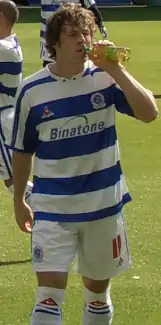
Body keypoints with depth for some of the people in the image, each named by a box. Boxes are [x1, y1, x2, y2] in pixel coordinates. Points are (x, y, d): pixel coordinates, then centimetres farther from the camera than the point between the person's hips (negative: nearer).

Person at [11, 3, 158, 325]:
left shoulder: (105, 78, -6)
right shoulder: (31, 91, -7)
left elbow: (149, 113, -19)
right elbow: (22, 151, 5)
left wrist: (115, 69, -24)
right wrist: (18, 200, 11)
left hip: (103, 203, 2)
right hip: (52, 206, -1)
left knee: (98, 289, 16)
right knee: (49, 294, -11)